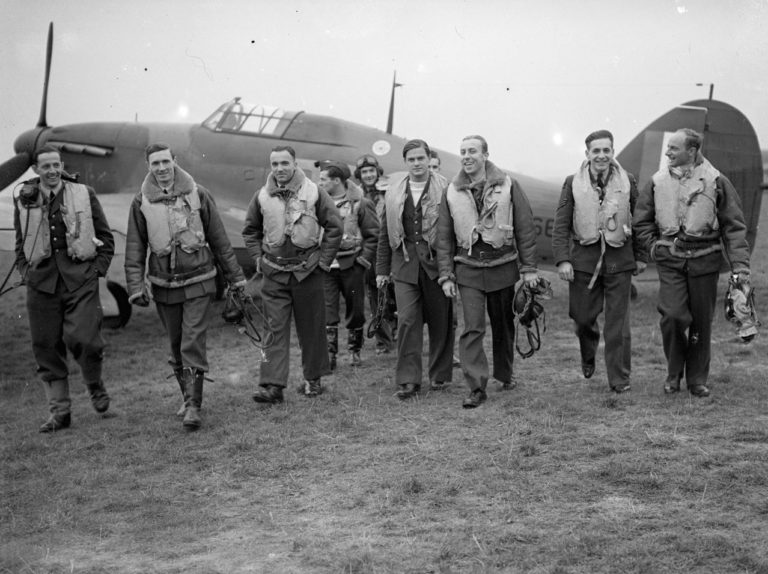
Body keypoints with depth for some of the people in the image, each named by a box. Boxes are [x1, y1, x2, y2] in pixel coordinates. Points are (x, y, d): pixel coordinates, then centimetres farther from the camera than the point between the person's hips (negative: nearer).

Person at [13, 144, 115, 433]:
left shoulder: (84, 195, 4)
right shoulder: (24, 202, 9)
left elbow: (105, 238, 10)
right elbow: (20, 244, 21)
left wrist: (98, 268, 0)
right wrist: (25, 272, 8)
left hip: (80, 279, -2)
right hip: (41, 282, 3)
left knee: (82, 338, -15)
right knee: (46, 347, 3)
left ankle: (95, 385, 17)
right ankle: (59, 412, 13)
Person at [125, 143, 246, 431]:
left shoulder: (197, 194, -3)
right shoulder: (141, 201, 0)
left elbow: (218, 239, 3)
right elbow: (135, 247, 4)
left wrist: (235, 276, 5)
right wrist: (135, 286, -4)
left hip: (198, 281, -2)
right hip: (163, 285, 2)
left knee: (193, 344, -8)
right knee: (176, 345, 11)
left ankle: (194, 406, -8)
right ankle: (188, 396, 27)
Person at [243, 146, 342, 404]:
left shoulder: (313, 193, -4)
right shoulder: (262, 196, 2)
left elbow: (335, 226, 0)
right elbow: (250, 231, 15)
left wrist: (324, 260, -3)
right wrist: (258, 259, 4)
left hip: (308, 271, -1)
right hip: (274, 273, 1)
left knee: (311, 327, 9)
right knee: (275, 329, -3)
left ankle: (313, 379, 22)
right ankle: (272, 385, -6)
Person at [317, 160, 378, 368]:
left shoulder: (359, 203, -4)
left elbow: (373, 234, 0)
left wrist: (364, 258, -7)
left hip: (351, 265, -2)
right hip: (325, 267, 2)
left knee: (355, 311, 7)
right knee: (327, 312, -5)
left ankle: (355, 351, 23)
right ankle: (329, 355, -1)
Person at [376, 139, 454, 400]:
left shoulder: (444, 189, -1)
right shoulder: (394, 191, 9)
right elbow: (385, 232, 13)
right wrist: (382, 268, 11)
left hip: (436, 262, -2)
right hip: (404, 262, 2)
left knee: (440, 322, 6)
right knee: (407, 320, -6)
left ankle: (439, 375, 22)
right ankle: (408, 380, -2)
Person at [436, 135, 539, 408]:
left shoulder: (507, 186, -2)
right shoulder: (452, 192, 3)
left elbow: (525, 229, 0)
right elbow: (444, 237, 6)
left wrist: (529, 268, -3)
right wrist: (446, 275, 0)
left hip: (502, 265, 0)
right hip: (468, 268, 0)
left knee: (504, 325, 13)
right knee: (472, 329, -9)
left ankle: (505, 374, 33)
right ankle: (476, 388, -8)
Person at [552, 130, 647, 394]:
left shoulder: (627, 182, 2)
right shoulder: (573, 183, 0)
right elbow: (561, 225, 0)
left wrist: (640, 257, 9)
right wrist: (562, 260, -8)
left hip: (619, 260, 0)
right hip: (583, 259, 0)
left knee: (618, 322, 0)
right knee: (583, 317, 7)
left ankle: (619, 378, 9)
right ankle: (588, 356, 39)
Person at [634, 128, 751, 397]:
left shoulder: (716, 182, -2)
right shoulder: (658, 182, 4)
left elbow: (734, 226, -1)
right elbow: (641, 221, 18)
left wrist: (740, 265, -8)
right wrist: (653, 246, 4)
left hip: (704, 260, -1)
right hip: (670, 261, 1)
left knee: (701, 322, 6)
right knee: (672, 315, -12)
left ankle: (697, 379, 20)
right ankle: (674, 374, 9)